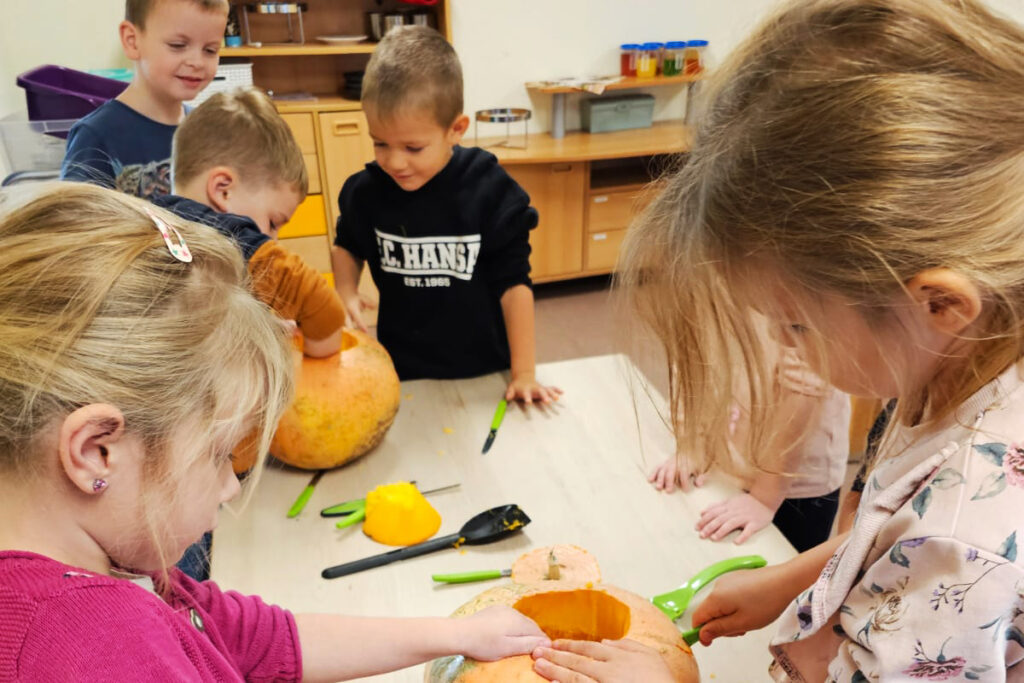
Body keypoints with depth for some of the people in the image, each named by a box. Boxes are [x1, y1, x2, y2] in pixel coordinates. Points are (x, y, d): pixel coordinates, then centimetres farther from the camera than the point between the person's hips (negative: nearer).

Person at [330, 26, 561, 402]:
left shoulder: (490, 192, -19)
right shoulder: (366, 191, -11)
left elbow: (514, 284, -12)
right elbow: (347, 246, 11)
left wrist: (524, 373, -11)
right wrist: (346, 293, -10)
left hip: (484, 371, -1)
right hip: (402, 371, 2)